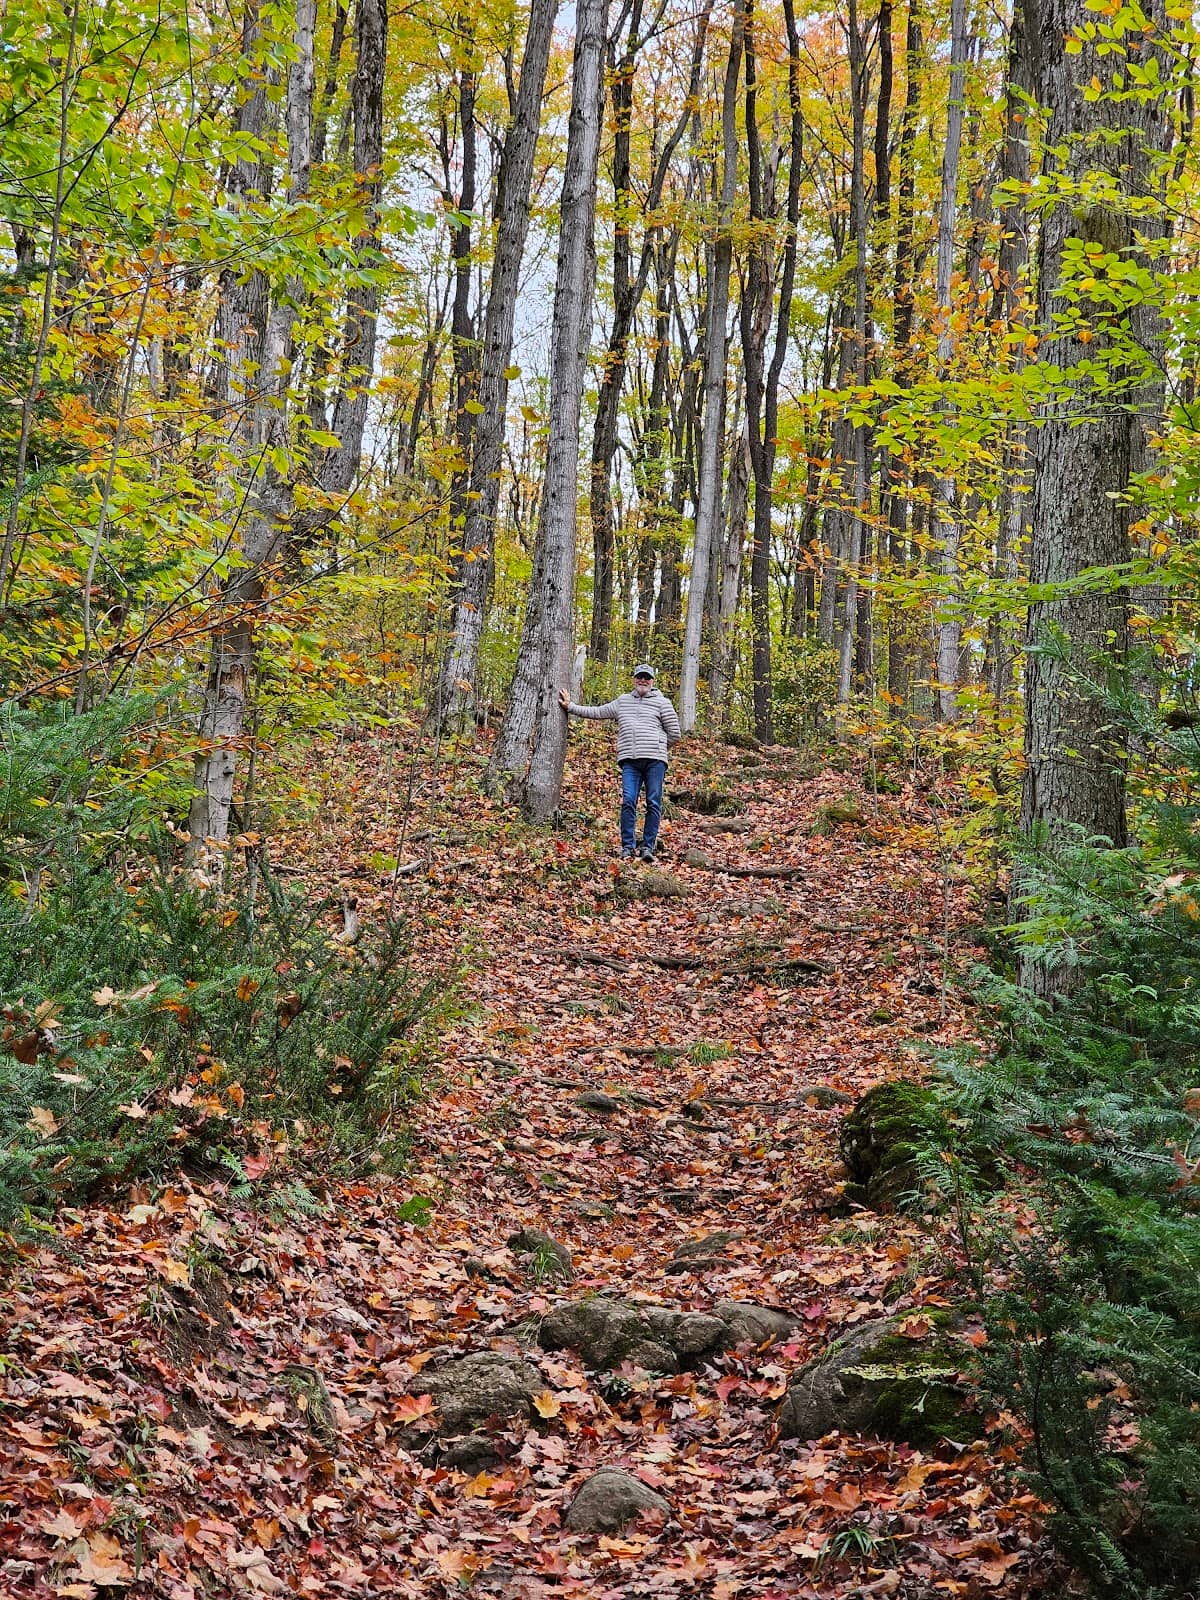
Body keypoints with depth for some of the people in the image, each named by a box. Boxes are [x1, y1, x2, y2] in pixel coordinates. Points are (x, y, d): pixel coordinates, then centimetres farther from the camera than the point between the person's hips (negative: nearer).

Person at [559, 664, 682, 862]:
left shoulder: (661, 702, 11)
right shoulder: (622, 702, 21)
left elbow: (674, 733, 11)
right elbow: (596, 712, 27)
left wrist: (657, 747, 12)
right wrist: (570, 707, 25)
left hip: (655, 760, -2)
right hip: (630, 760, 2)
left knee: (654, 803, -3)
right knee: (628, 801, -9)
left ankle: (648, 847, 1)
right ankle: (627, 847, -5)